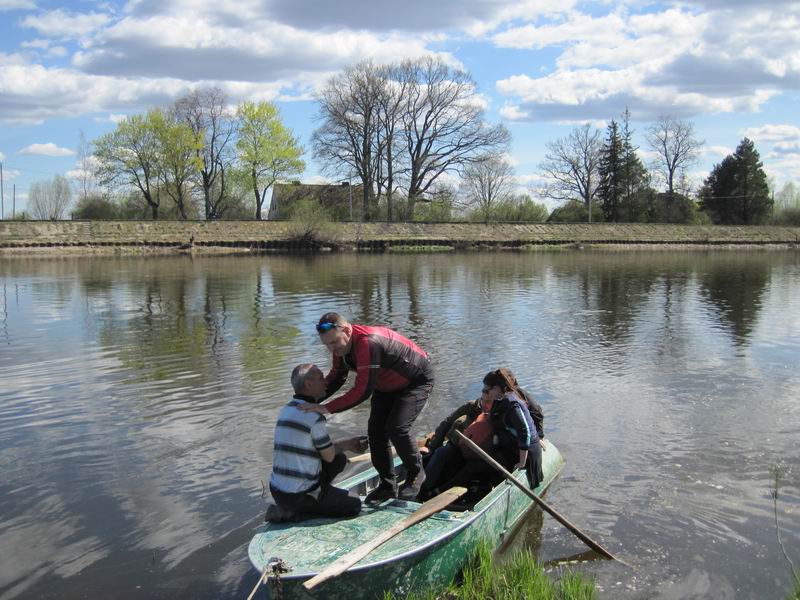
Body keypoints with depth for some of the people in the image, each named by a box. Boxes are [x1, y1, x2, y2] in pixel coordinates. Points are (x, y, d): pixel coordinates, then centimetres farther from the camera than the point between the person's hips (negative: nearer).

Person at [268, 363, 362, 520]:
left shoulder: (287, 410, 8)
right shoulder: (314, 416, -20)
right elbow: (329, 456, -8)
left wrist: (346, 445, 24)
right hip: (300, 498, -8)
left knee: (340, 460, 17)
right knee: (354, 505, 11)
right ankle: (297, 514, -1)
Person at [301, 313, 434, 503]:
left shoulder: (368, 344, -42)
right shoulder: (341, 345, -13)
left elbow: (362, 391, -43)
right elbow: (336, 378, 2)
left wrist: (327, 408, -40)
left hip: (417, 381, -8)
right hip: (386, 385, 9)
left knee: (397, 427, -22)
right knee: (375, 430, 0)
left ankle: (416, 474, 3)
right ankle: (388, 485, 14)